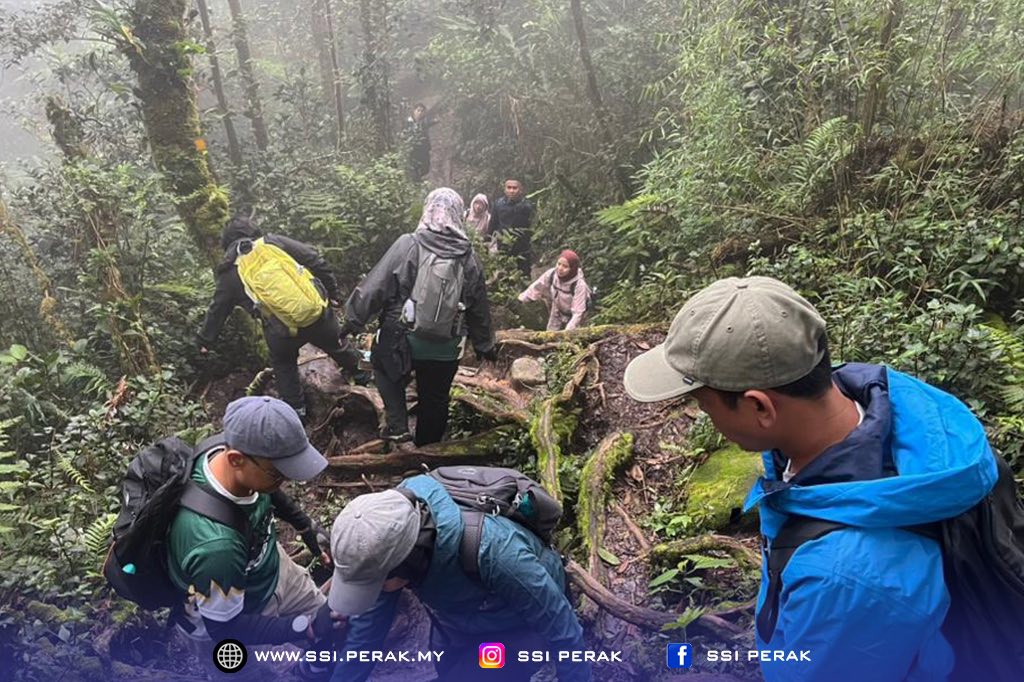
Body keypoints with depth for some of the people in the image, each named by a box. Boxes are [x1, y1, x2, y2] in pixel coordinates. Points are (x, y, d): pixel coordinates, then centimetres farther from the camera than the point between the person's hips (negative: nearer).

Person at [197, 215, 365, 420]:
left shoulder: (229, 273, 7)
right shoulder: (274, 242, 7)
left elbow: (217, 310, 17)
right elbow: (316, 261, 4)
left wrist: (205, 340, 30)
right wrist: (332, 292, 11)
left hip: (281, 331, -1)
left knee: (283, 364, 28)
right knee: (336, 344, 29)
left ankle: (296, 408, 34)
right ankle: (359, 374, 51)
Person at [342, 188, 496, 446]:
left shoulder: (407, 245, -13)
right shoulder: (469, 257, -3)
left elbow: (375, 287, -13)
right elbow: (479, 307, 6)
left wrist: (353, 321, -1)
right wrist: (484, 345, 19)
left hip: (404, 340, -2)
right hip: (447, 349, 3)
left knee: (386, 368, 27)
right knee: (435, 401, 21)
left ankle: (397, 425, 12)